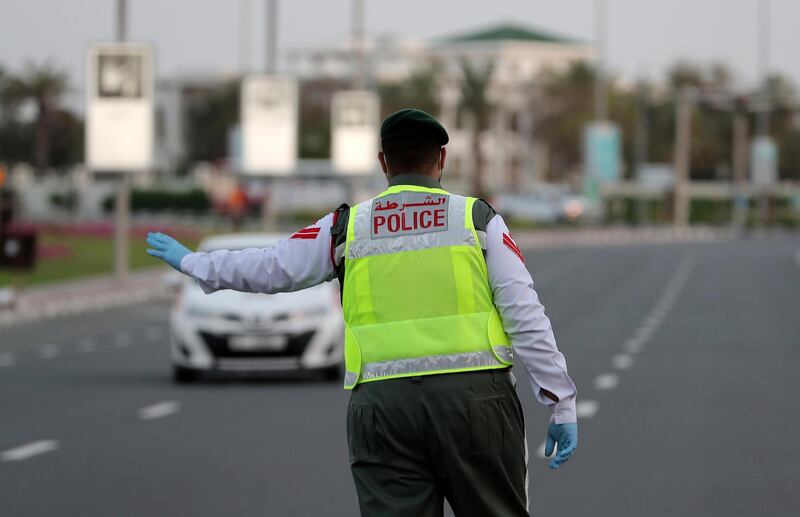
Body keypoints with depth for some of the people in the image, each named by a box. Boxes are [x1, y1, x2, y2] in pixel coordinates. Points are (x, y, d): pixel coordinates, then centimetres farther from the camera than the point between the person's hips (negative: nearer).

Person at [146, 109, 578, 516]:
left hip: (382, 404, 1)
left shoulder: (348, 227, 10)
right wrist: (562, 405, 3)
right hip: (475, 396, -1)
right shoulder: (478, 218, 6)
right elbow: (525, 315, 0)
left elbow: (269, 268, 17)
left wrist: (191, 262, 34)